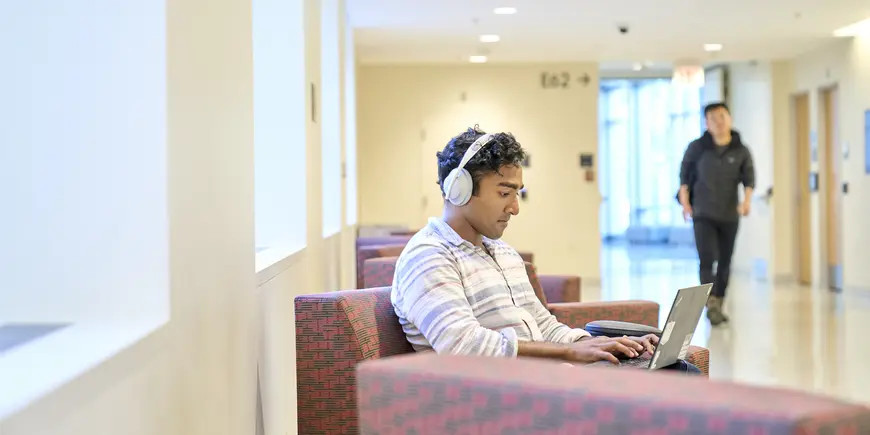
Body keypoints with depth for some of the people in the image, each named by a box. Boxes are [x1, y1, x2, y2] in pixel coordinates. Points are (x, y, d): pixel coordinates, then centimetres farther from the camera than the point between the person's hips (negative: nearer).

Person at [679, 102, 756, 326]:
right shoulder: (697, 148, 0)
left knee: (725, 263, 8)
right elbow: (684, 175, 6)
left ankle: (719, 305, 20)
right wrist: (685, 202, -2)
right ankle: (711, 305, -18)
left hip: (729, 215, 2)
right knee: (707, 259, -14)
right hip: (703, 214, -2)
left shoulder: (741, 151, 2)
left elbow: (748, 178, 1)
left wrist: (747, 200, -16)